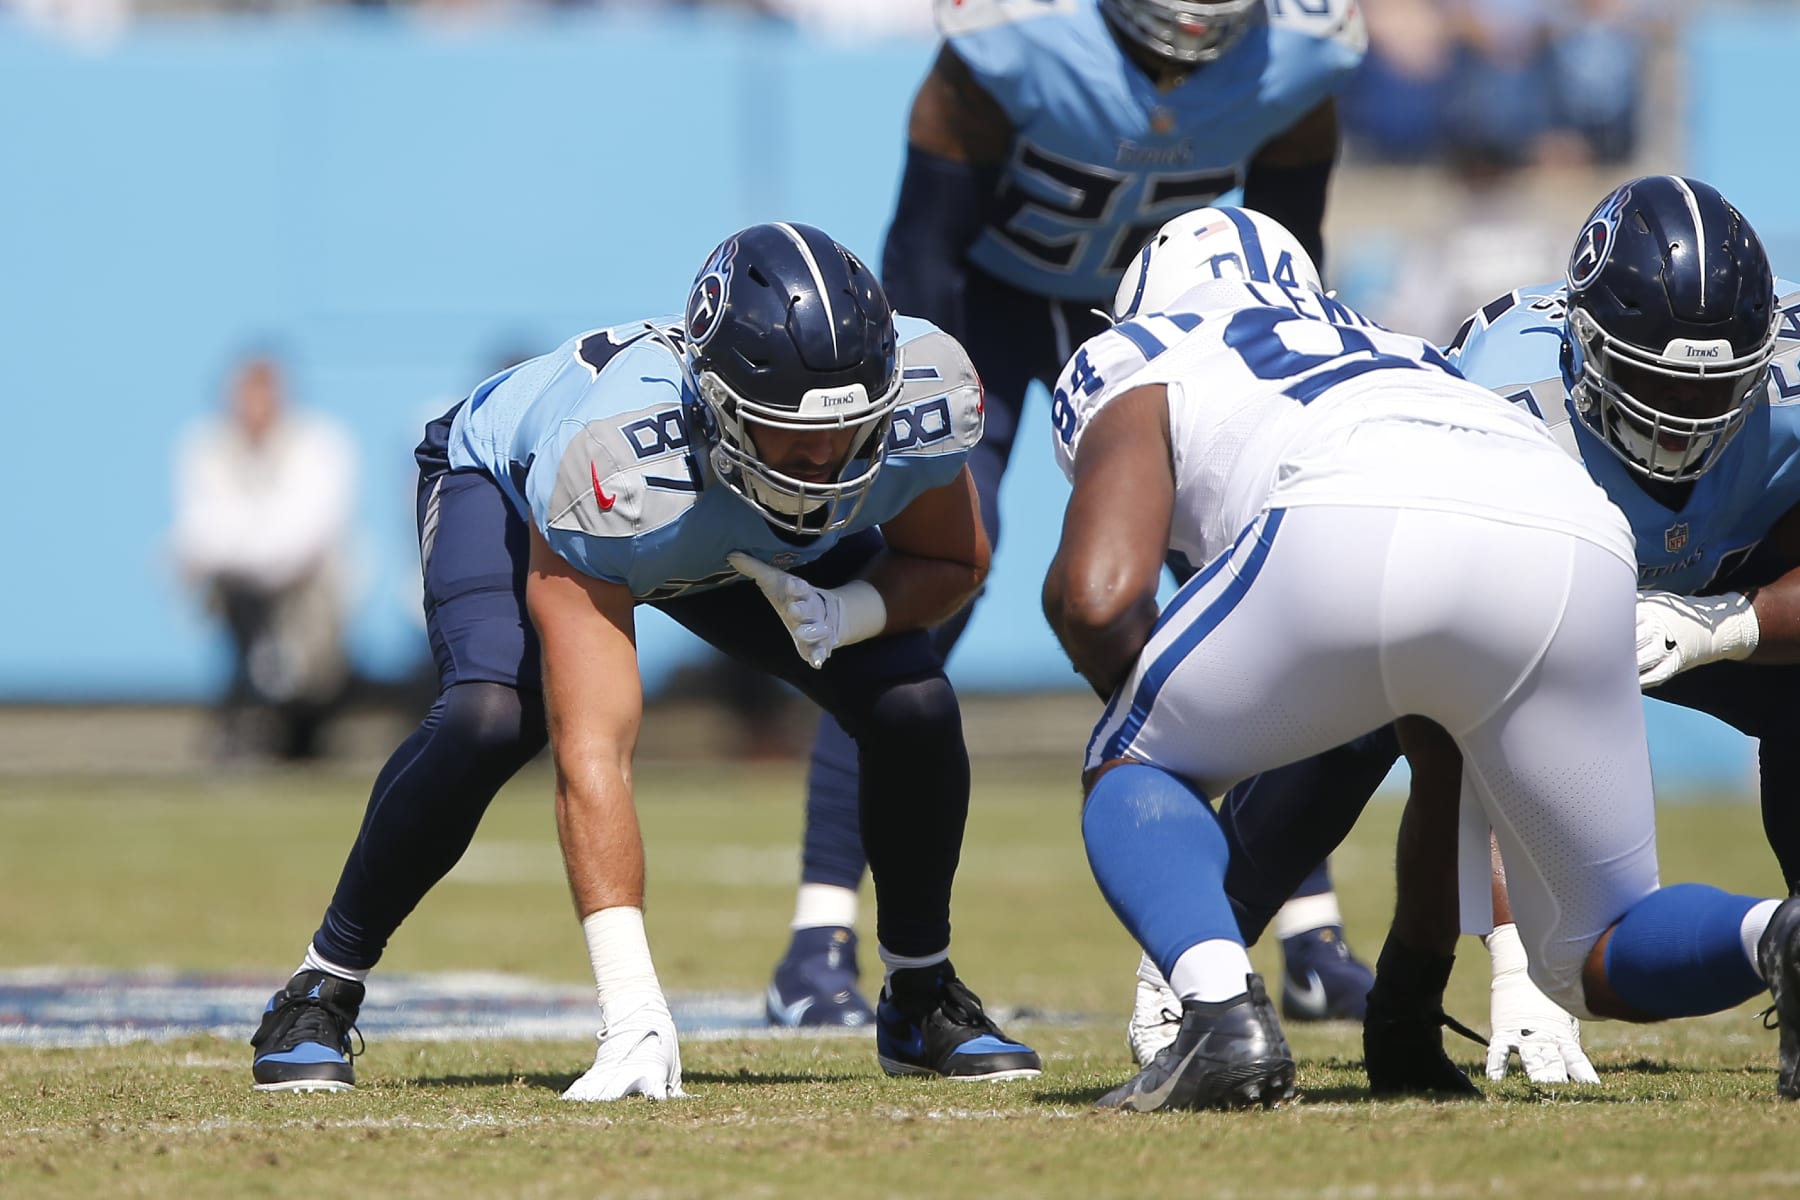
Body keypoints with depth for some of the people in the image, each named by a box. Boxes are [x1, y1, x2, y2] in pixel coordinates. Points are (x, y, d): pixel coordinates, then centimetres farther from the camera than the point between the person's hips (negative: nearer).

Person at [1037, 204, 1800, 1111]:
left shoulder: (1141, 366, 30)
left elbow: (1096, 597, 9)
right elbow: (1445, 760, 47)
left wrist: (1137, 702, 32)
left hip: (1353, 534, -4)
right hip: (1577, 546, 4)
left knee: (1132, 769, 24)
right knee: (1602, 959, 21)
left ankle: (1221, 1009, -4)